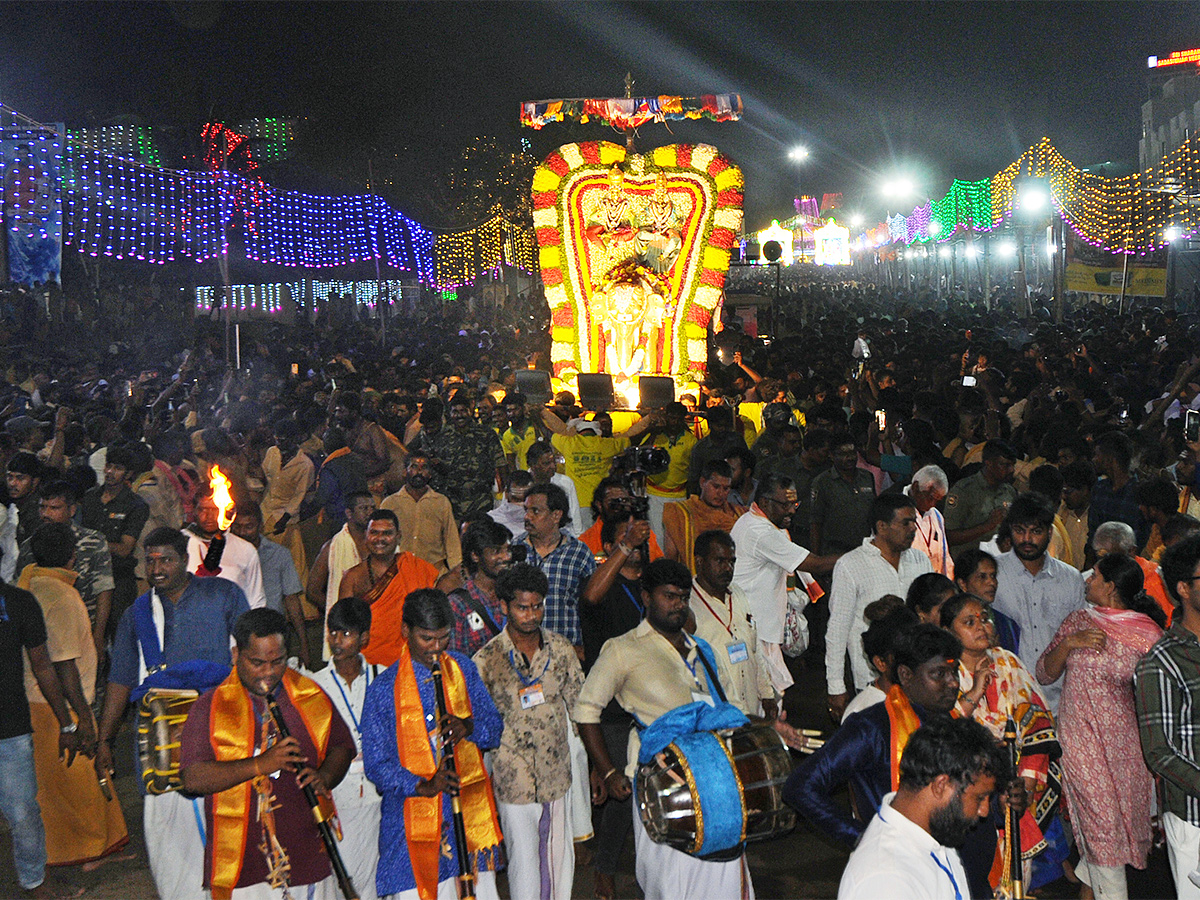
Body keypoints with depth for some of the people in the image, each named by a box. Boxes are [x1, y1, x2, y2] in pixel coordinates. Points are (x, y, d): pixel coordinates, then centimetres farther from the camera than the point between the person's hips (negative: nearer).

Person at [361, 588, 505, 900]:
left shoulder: (463, 669, 7)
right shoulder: (385, 688, -5)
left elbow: (495, 730, 9)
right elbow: (376, 765, -6)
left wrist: (470, 727, -13)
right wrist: (423, 786, -22)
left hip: (471, 811, 4)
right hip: (414, 814, -3)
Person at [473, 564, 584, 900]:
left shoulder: (561, 650, 0)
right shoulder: (487, 660, -11)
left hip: (557, 771, 4)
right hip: (514, 780, -3)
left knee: (561, 855, 15)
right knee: (524, 860, 5)